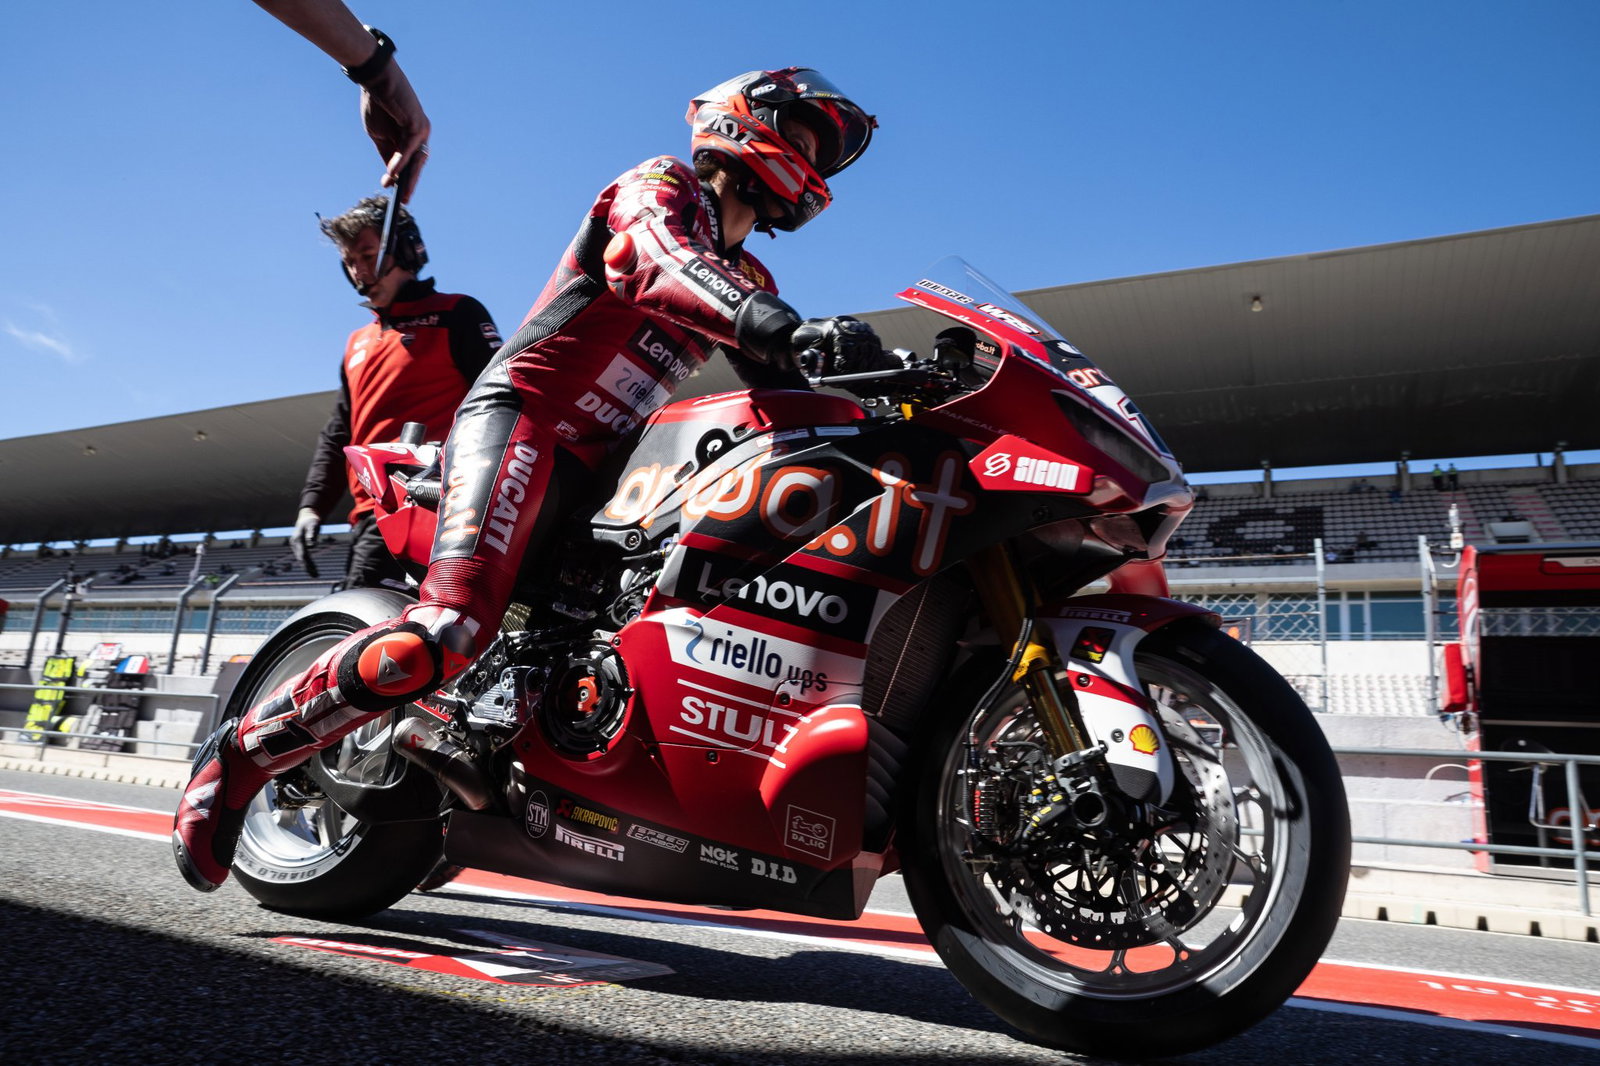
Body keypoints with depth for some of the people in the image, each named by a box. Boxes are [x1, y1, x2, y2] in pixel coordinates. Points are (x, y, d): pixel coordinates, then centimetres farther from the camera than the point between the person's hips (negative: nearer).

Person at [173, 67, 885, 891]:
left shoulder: (749, 282, 25)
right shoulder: (661, 184, 3)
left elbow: (786, 391, 14)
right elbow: (659, 264, -22)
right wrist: (787, 327, -39)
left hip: (602, 469, 9)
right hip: (521, 417, -9)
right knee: (446, 632, -28)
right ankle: (241, 754, -5)